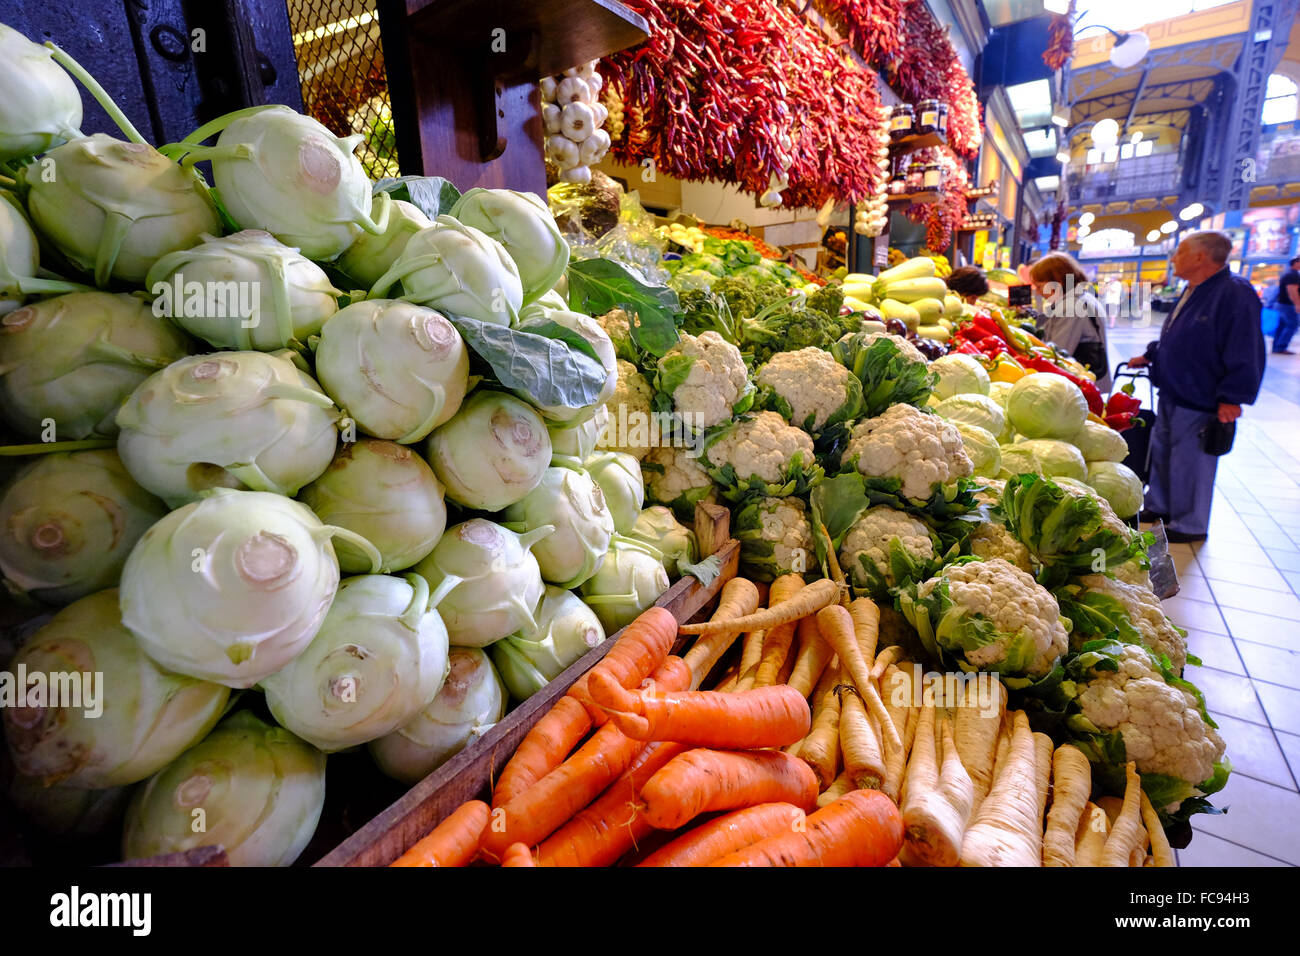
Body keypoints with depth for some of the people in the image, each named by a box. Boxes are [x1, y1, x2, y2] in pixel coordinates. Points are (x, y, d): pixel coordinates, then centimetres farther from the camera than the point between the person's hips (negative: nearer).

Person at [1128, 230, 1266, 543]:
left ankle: (1190, 525, 16)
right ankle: (1159, 508, 34)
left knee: (1190, 464, 1)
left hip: (1199, 404, -9)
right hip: (1172, 396, 9)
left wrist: (1232, 398, -24)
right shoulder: (1192, 292, 10)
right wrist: (1150, 356, 25)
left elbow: (1246, 355, -22)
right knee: (1161, 453, 18)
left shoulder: (1235, 293, -19)